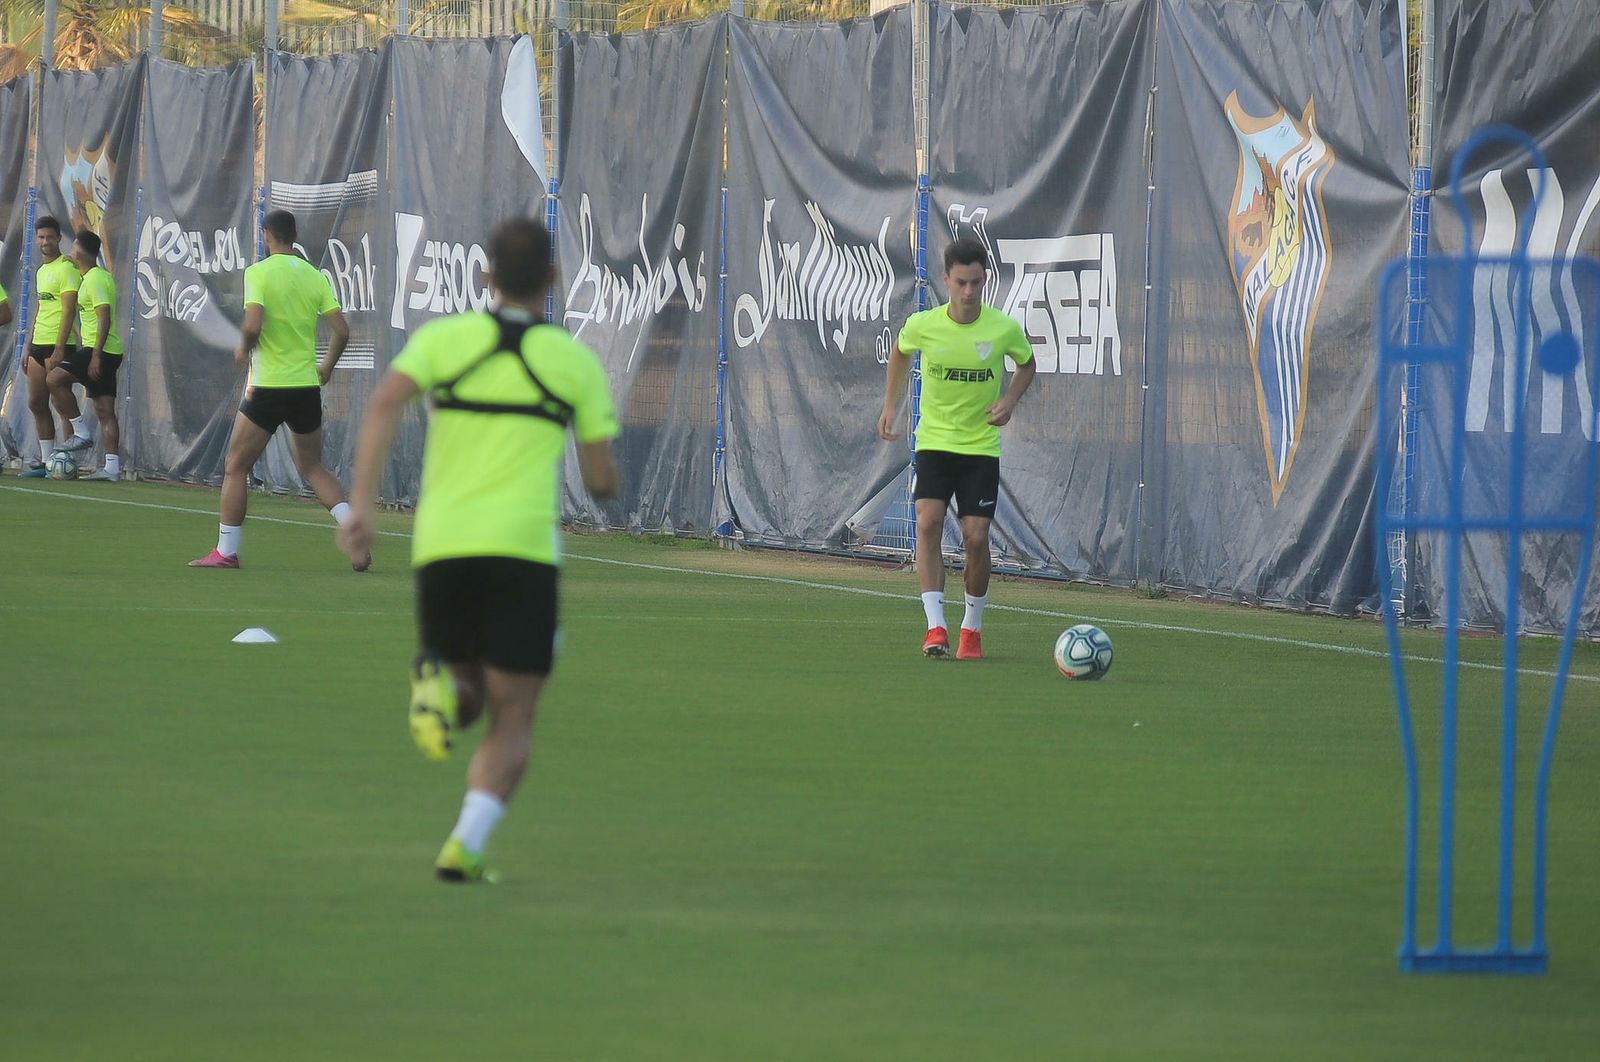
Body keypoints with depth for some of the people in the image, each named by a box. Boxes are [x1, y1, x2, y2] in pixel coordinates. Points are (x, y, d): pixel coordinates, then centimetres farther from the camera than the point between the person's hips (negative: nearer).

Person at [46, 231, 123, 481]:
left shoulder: (94, 280, -13)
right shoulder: (101, 276, 18)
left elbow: (105, 318, -21)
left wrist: (96, 355, -23)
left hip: (100, 350, -10)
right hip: (109, 354, 10)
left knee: (55, 378, -12)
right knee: (105, 411, 5)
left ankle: (80, 432, -9)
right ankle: (112, 467, 0)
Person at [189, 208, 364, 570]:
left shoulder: (259, 273, -9)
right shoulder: (315, 276, 5)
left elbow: (252, 326, -22)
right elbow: (341, 330, 0)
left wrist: (244, 348, 0)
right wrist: (327, 366, 17)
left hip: (269, 388, -5)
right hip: (307, 386, 5)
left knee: (236, 467, 8)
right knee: (313, 468, 18)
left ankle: (226, 551, 8)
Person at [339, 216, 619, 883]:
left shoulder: (443, 338, 8)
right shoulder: (576, 361, 6)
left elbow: (384, 405, -9)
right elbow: (602, 480, 8)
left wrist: (361, 503, -14)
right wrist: (605, 481, 32)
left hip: (440, 547, 2)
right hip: (523, 549, -2)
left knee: (467, 697, 21)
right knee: (512, 723, 3)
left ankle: (438, 687, -16)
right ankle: (466, 846, -19)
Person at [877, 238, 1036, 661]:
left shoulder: (1004, 329, -12)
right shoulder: (923, 325, -11)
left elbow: (1027, 364, 10)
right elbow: (899, 352, 13)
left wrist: (1010, 401, -7)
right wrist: (890, 406, 7)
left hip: (982, 444, 0)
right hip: (934, 440, 0)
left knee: (976, 538, -3)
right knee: (928, 523, -19)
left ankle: (972, 626, 18)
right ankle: (935, 626, -18)